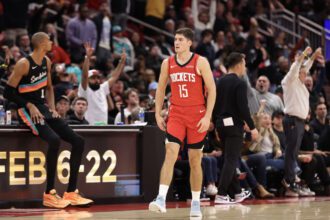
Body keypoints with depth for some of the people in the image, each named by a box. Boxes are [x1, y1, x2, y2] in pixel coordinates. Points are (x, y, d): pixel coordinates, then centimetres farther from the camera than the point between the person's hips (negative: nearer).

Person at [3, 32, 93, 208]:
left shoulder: (46, 62, 10)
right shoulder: (24, 64, -14)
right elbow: (8, 92, -13)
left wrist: (52, 107, 8)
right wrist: (29, 105, -19)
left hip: (43, 108, 9)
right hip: (28, 110, -8)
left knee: (78, 141, 0)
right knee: (54, 140, -32)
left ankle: (71, 193, 3)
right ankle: (49, 194, -24)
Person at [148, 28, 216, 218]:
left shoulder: (200, 62, -5)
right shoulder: (168, 63, 5)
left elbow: (212, 89, -6)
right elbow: (161, 89, 14)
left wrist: (207, 116, -13)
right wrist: (158, 114, 6)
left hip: (197, 115, -2)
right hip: (176, 114, 2)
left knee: (195, 160, 6)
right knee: (170, 153, -15)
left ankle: (196, 203, 17)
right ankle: (161, 199, -22)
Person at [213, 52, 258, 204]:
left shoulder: (220, 82, 10)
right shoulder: (240, 83, -12)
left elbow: (215, 105, 14)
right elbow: (243, 108, -18)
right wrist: (252, 127, -14)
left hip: (221, 124, 8)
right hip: (234, 125, -8)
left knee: (230, 159, 16)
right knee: (231, 160, -5)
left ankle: (238, 193, 25)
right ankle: (221, 195, -11)